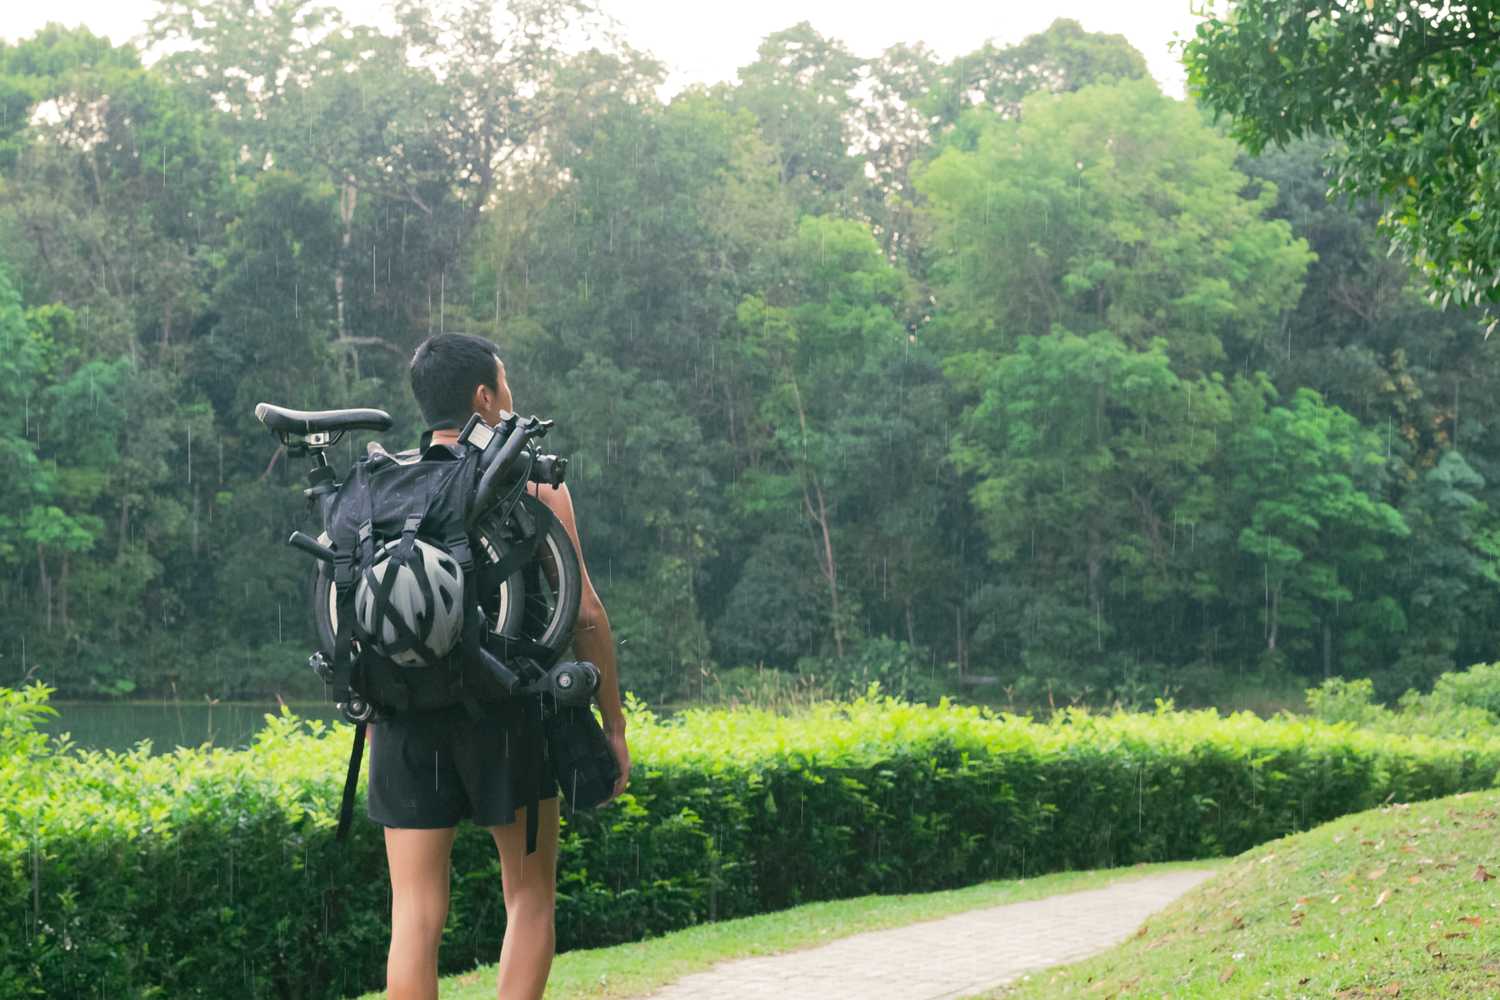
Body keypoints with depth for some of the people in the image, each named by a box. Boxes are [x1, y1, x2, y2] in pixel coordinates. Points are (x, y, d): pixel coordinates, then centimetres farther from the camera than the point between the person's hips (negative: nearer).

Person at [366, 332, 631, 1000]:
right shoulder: (533, 486, -1)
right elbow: (584, 613, -4)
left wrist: (371, 718, 17)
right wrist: (613, 726, 3)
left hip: (407, 716, 3)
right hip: (503, 712, -3)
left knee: (416, 913, 4)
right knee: (529, 896, 11)